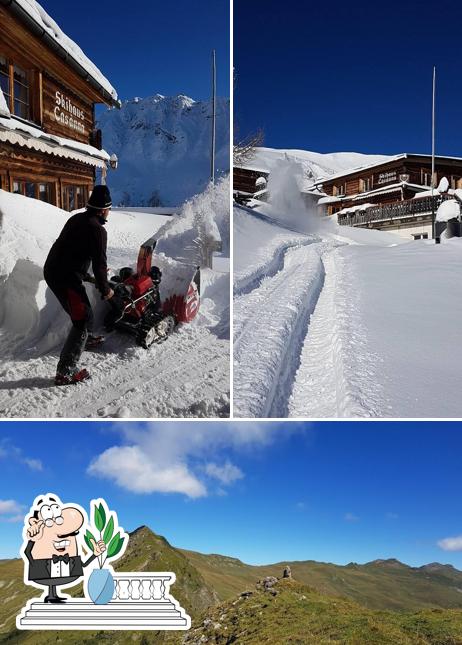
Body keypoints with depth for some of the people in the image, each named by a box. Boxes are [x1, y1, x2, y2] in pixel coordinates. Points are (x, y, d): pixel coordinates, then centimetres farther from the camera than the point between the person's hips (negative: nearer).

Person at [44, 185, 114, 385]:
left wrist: (86, 275, 32)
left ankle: (85, 338, 55)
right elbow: (99, 263, -14)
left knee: (80, 308, 30)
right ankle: (65, 372, -9)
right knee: (84, 318, -6)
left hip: (52, 270, 9)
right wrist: (105, 289, 0)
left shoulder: (77, 219, 13)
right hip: (66, 278, -9)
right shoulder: (97, 229, -14)